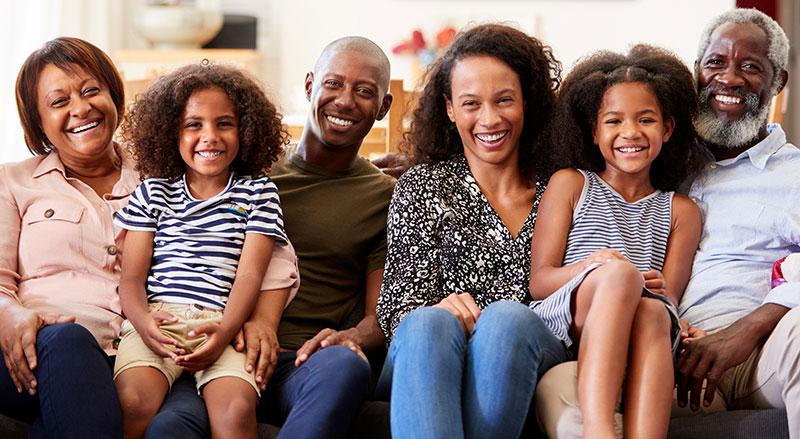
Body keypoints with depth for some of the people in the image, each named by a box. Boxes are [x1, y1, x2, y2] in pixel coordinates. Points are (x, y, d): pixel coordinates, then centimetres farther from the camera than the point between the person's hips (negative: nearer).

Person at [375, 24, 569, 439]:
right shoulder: (422, 187, 11)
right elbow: (398, 308, 3)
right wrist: (441, 310, -21)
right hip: (427, 361, -1)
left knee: (507, 317, -33)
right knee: (429, 324, -34)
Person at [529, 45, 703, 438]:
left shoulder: (680, 211, 23)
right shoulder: (570, 184, 17)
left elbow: (668, 299, 12)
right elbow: (538, 281, 7)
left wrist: (660, 291, -14)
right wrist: (587, 268, -16)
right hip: (560, 326, -1)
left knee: (652, 312, -35)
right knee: (620, 273, -34)